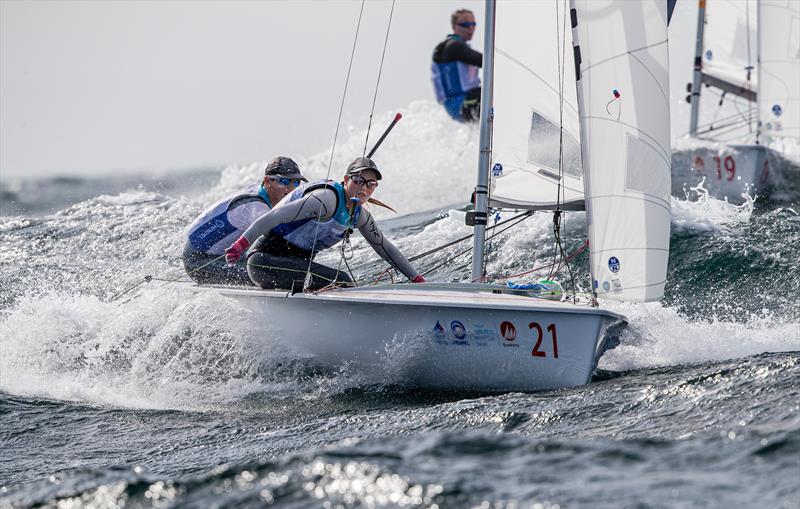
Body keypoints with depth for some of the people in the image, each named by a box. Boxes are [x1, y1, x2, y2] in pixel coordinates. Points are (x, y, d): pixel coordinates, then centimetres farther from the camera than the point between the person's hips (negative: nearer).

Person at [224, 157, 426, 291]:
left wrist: (416, 278, 19)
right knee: (341, 282, -21)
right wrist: (241, 244, -38)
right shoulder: (327, 199, -20)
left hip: (296, 261, 10)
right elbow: (277, 216, -28)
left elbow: (384, 247, 21)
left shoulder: (359, 215, 9)